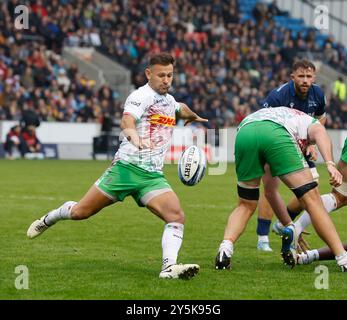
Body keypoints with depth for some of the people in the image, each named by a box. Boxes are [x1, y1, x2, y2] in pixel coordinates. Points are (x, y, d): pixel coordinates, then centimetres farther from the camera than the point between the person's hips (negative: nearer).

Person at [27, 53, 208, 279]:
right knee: (80, 212, 3)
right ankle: (49, 219, 34)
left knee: (177, 217, -19)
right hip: (126, 167, -6)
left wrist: (193, 116, 63)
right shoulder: (141, 96, -10)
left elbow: (180, 109, 44)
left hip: (153, 176, 6)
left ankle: (169, 267, -25)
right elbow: (127, 120, -31)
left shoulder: (169, 100, 16)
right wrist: (133, 135, -53)